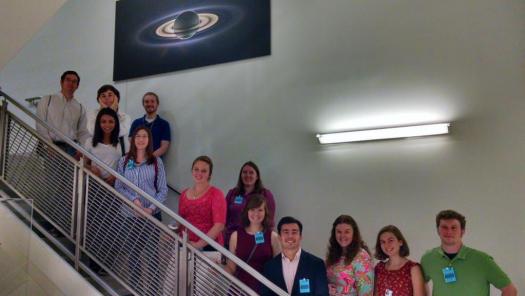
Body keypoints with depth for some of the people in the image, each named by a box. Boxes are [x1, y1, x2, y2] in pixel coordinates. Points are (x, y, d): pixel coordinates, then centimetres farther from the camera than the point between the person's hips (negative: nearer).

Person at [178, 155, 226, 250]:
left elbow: (219, 225, -14)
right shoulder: (184, 194, 10)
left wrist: (199, 244, -20)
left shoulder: (216, 194, -6)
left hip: (208, 246, -4)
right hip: (185, 245, 4)